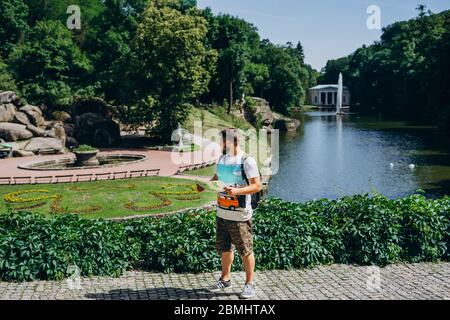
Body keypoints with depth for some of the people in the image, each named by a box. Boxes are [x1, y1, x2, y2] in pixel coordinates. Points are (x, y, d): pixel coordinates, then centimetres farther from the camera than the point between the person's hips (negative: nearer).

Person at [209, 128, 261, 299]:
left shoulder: (247, 161, -12)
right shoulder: (222, 158, 10)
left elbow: (257, 186, -14)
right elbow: (216, 177, 23)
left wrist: (237, 191, -27)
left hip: (239, 215, -7)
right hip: (221, 213, 7)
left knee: (245, 251, 3)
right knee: (224, 248, 18)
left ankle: (249, 284, 17)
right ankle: (225, 279, 35)